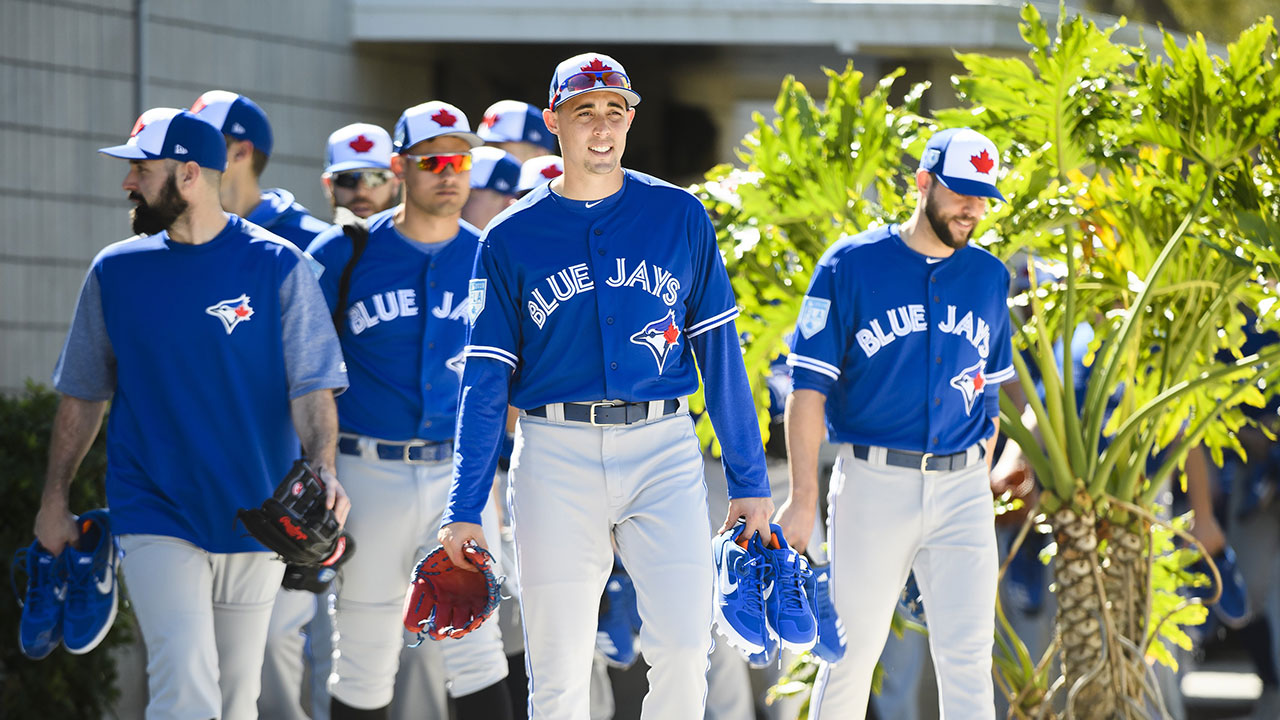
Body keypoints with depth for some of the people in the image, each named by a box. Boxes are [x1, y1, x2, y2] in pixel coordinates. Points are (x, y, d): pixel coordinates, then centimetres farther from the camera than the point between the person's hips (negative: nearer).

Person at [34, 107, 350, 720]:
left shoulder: (278, 267, -4)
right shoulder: (115, 271, 3)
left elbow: (311, 387, -8)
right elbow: (83, 394, 11)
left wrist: (322, 470, -25)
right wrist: (54, 498, 10)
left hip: (255, 511, 0)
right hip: (155, 511, 0)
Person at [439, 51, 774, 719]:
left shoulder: (679, 217, 7)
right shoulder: (511, 237, 6)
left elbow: (719, 350, 8)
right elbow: (485, 380, 5)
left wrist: (748, 481, 4)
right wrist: (464, 509, -2)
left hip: (663, 447, 0)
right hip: (556, 456, 0)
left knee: (683, 650, -12)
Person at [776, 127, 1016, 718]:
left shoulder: (989, 278, 11)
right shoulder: (850, 267, -2)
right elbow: (809, 387, -5)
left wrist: (977, 484, 13)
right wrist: (803, 497, -12)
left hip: (961, 488, 3)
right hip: (873, 485, -3)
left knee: (967, 657, -5)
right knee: (853, 647, 2)